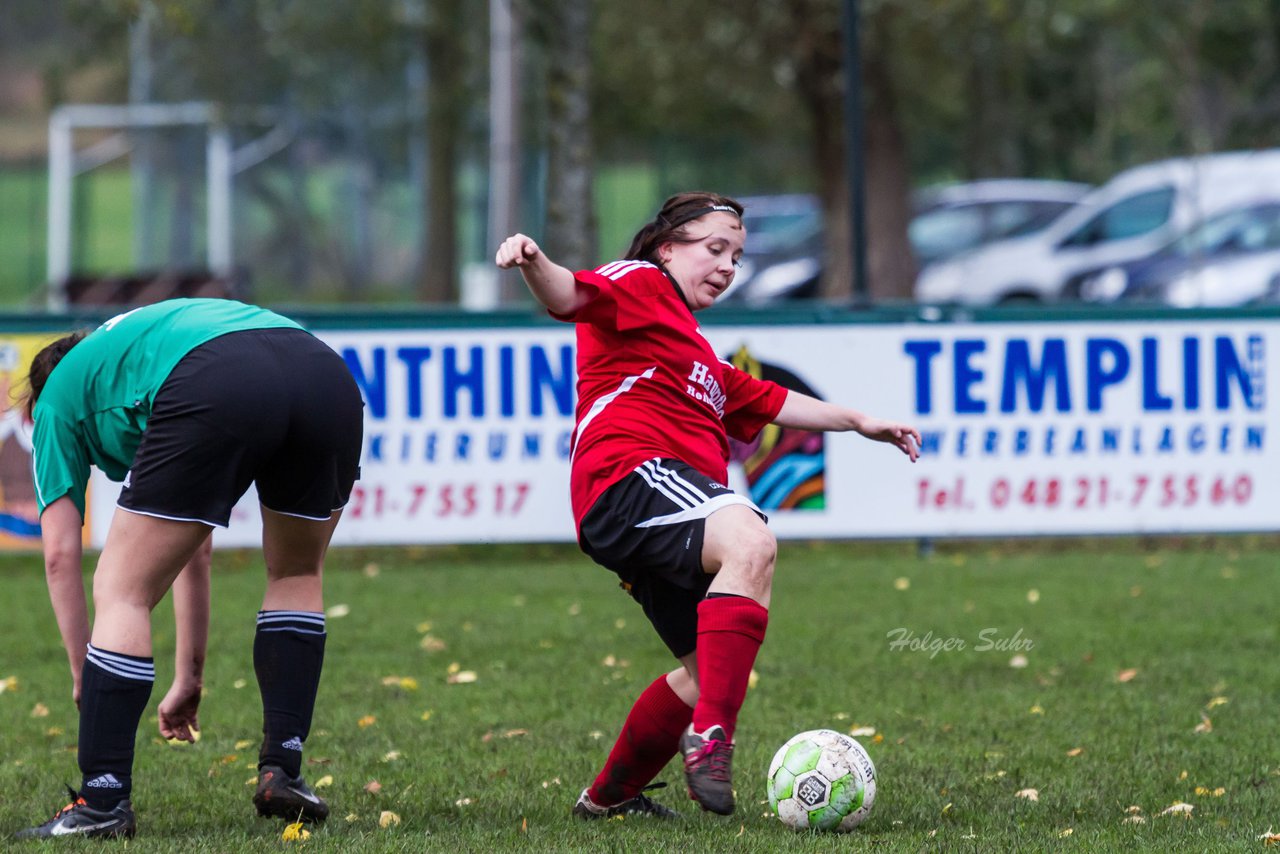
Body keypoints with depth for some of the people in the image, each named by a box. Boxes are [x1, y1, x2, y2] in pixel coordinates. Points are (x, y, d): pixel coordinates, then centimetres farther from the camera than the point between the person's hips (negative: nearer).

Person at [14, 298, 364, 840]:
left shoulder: (59, 393, 31)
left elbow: (60, 554, 23)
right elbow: (195, 551, 49)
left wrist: (84, 678, 32)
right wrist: (188, 678, 53)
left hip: (216, 390, -6)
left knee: (122, 592, 8)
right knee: (297, 575, 30)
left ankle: (102, 801, 4)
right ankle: (282, 771, 24)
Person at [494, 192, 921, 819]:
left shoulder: (698, 352, 36)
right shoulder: (639, 285, 7)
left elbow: (769, 402, 46)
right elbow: (571, 297, -13)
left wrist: (860, 423, 47)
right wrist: (534, 265, -35)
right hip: (629, 474, -11)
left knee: (715, 669, 17)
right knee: (751, 544, -35)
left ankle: (610, 796, 32)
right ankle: (710, 737, -44)